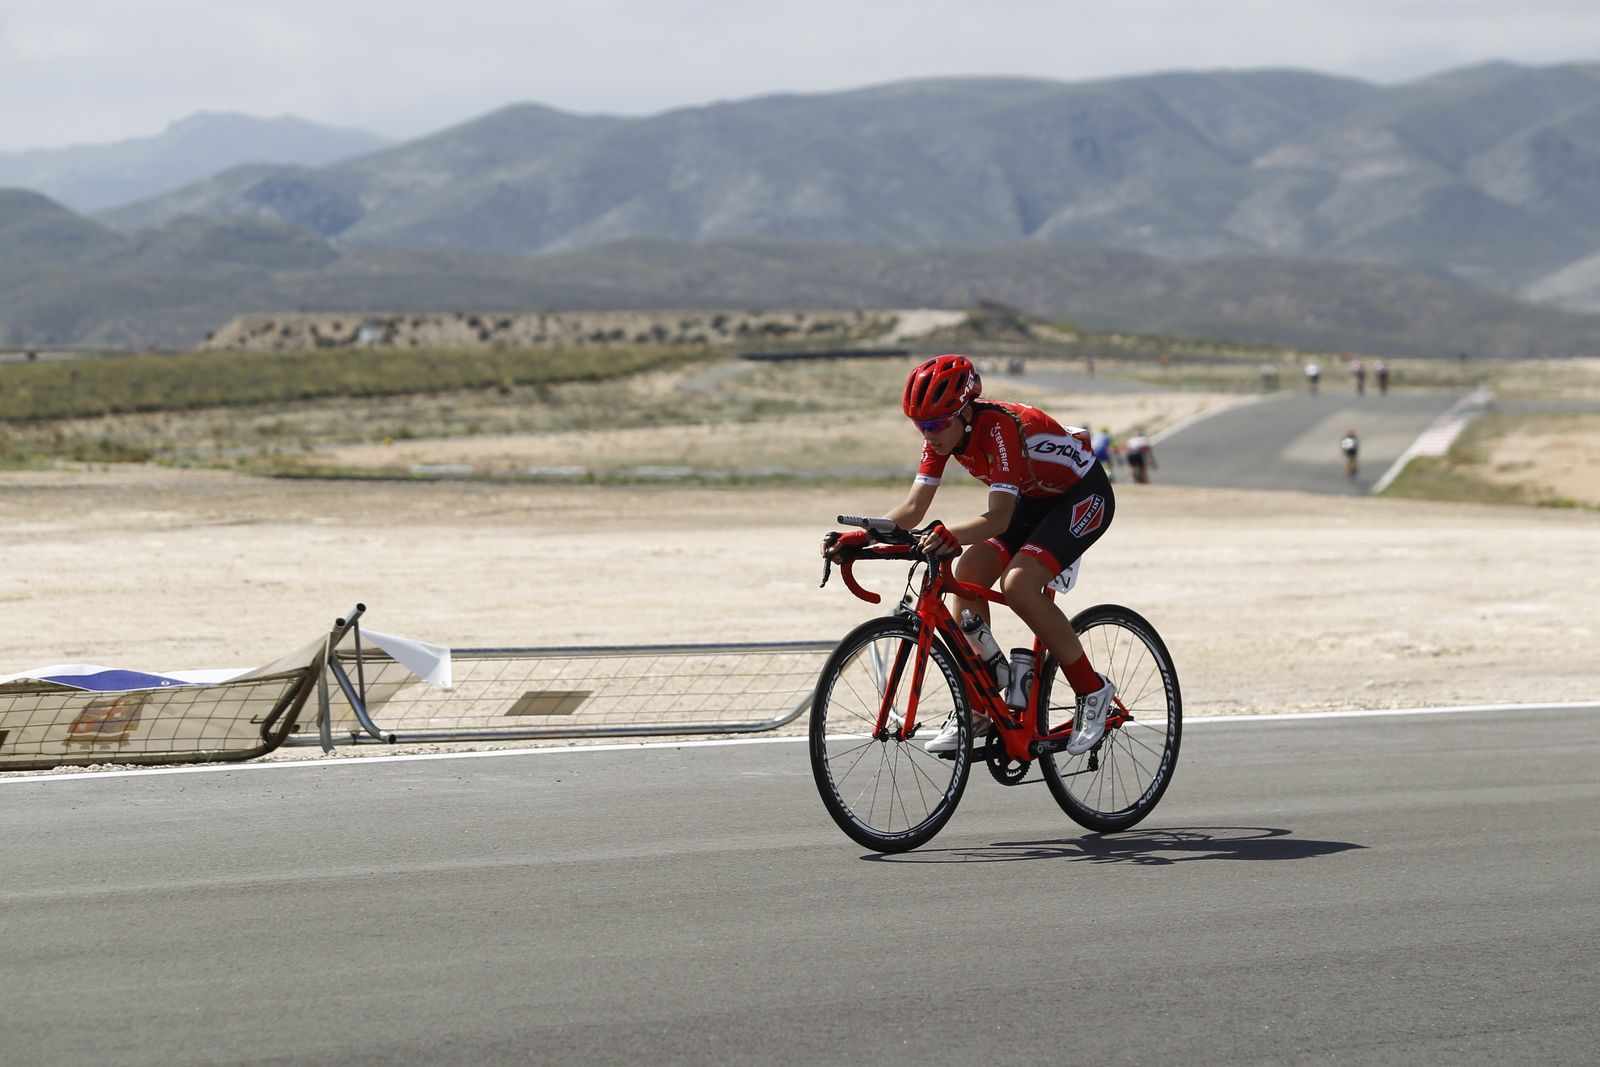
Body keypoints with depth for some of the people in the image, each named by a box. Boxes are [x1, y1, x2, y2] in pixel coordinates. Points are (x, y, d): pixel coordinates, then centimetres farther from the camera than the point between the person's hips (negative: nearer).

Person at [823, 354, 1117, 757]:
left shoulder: (999, 427, -33)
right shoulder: (944, 435, -10)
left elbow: (998, 518, -40)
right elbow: (913, 507, -11)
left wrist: (951, 535, -57)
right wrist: (861, 535, -25)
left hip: (1084, 496, -8)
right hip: (1033, 499, 8)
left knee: (1017, 583, -27)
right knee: (967, 574, -10)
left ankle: (1093, 691, -13)